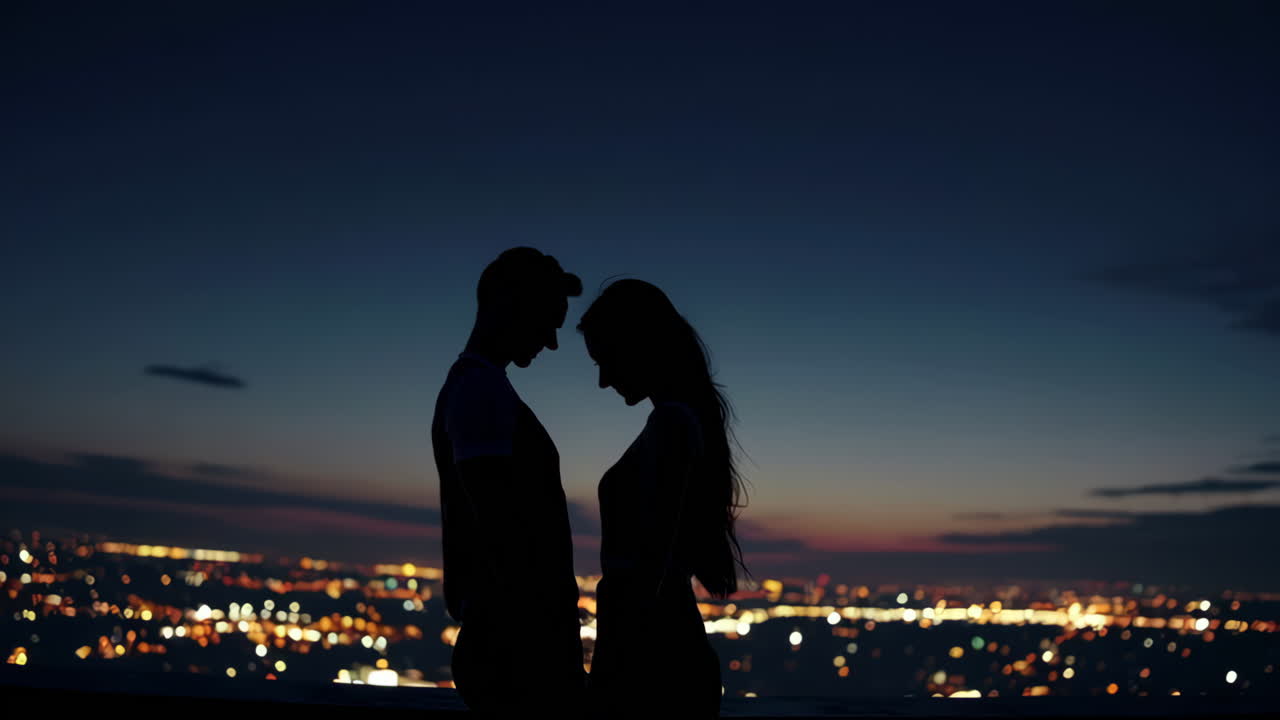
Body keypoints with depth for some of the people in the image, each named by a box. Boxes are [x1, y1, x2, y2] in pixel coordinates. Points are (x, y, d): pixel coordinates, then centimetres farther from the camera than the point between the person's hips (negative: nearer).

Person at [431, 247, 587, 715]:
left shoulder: (470, 386, 18)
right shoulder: (483, 389, -13)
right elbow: (498, 526, -21)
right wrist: (543, 644, -22)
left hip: (502, 632, 10)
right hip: (514, 640, -10)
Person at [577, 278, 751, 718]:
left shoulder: (670, 423, -12)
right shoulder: (691, 420, 17)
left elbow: (651, 564, -19)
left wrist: (612, 677, -19)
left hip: (649, 662, -10)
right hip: (677, 654, 10)